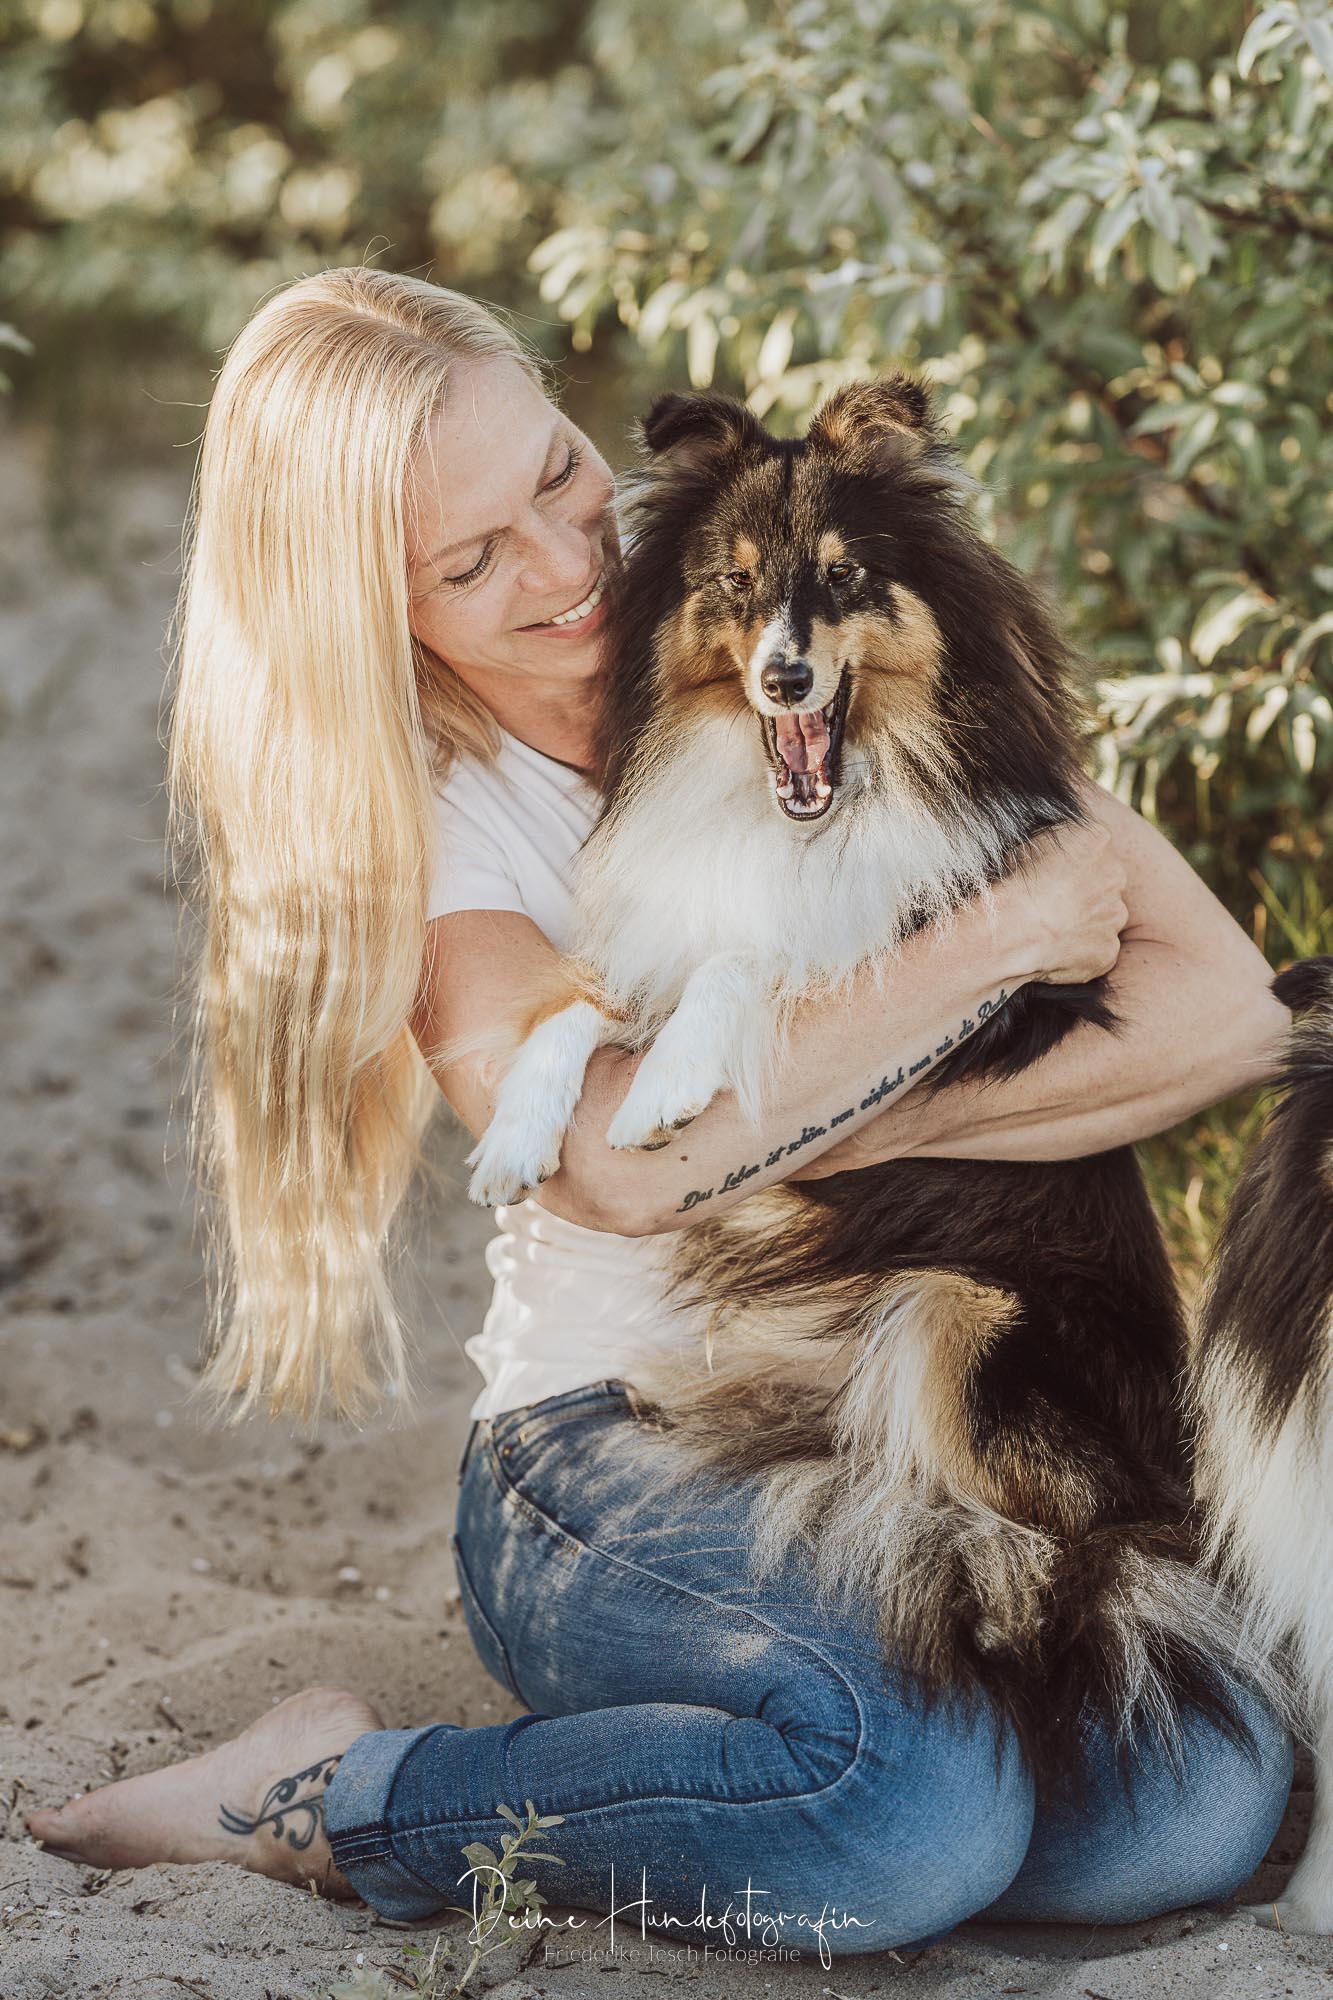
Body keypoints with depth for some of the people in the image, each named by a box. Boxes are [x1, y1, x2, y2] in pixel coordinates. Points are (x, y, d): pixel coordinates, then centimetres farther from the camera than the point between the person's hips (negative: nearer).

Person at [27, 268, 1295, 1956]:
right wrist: (993, 940, -20)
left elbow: (1228, 1004, -6)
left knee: (1201, 1803, -26)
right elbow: (626, 1163, -26)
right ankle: (329, 1800, -10)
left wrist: (885, 1124, -18)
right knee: (919, 1808, -33)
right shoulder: (420, 823, -4)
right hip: (610, 1441, -3)